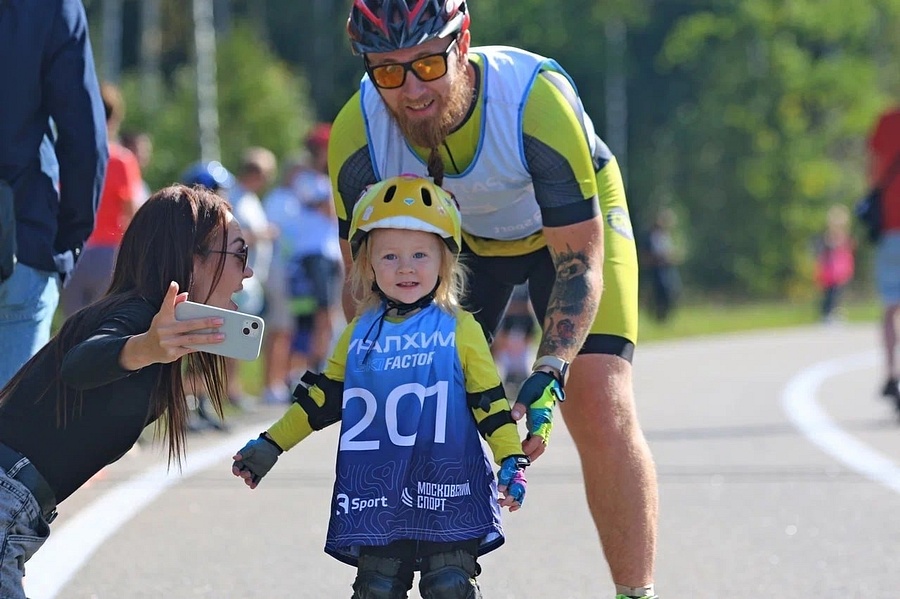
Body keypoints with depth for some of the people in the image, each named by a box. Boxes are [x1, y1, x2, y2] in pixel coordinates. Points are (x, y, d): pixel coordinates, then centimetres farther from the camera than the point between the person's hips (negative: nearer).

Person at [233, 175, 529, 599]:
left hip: (447, 494, -3)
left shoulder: (459, 329, 2)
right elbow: (321, 400, 18)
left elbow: (490, 404, 3)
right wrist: (269, 446, 16)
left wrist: (511, 462, -6)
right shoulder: (359, 335, 11)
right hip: (375, 499, 3)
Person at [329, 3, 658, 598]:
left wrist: (546, 380, -42)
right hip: (455, 234, 3)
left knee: (600, 407, -20)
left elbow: (580, 263, -31)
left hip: (574, 225, -3)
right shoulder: (357, 135, -29)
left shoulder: (538, 98, -39)